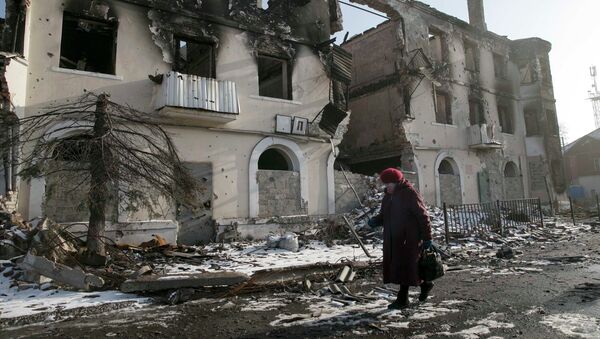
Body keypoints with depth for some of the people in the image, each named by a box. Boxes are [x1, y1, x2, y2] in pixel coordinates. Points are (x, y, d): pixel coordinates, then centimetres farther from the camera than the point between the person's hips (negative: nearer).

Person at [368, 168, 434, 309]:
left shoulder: (410, 194, -12)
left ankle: (402, 300, 6)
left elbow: (423, 216, -13)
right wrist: (375, 221, -4)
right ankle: (425, 284, 29)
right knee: (396, 265, 11)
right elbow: (384, 215, 18)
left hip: (408, 239, -8)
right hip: (393, 239, 8)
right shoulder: (388, 196, 12)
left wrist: (427, 237, -14)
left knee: (405, 266, -4)